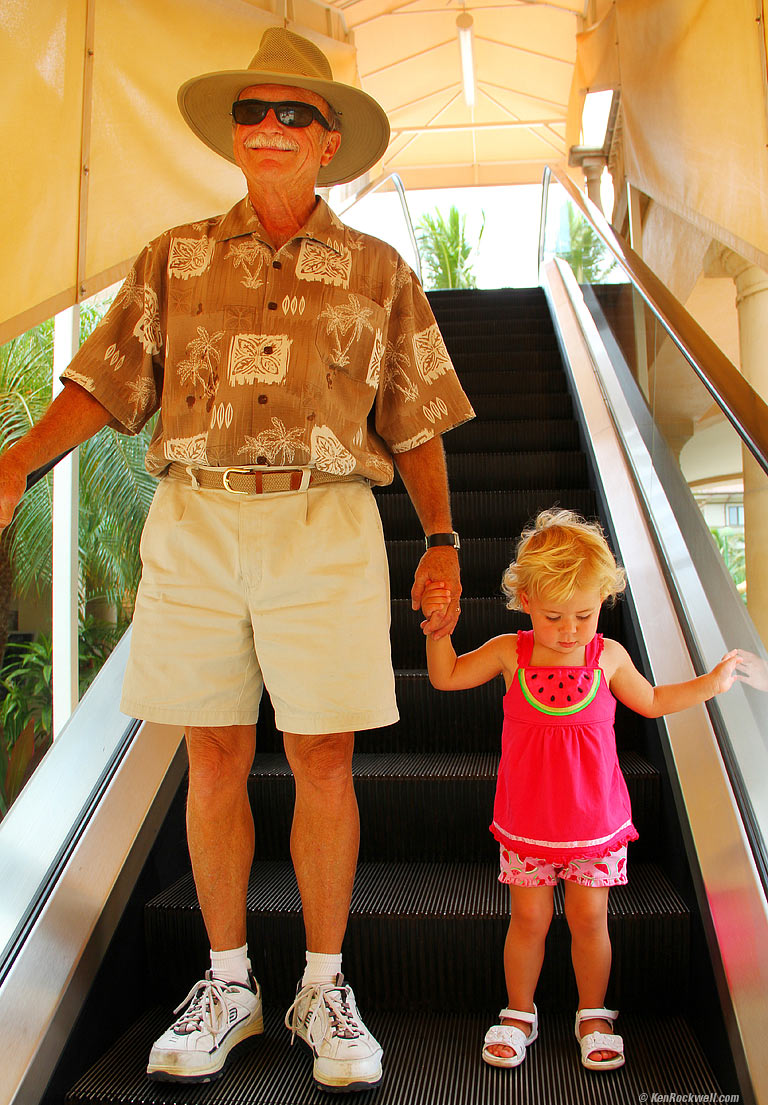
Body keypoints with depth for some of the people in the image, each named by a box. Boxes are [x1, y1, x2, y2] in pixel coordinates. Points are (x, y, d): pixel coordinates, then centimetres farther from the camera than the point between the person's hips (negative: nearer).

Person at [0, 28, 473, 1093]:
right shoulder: (175, 260, 13)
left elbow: (417, 422, 10)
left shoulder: (379, 273, 10)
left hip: (325, 529, -1)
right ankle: (227, 983, 23)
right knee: (216, 760, 6)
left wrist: (442, 541, 3)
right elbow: (104, 380, 5)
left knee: (324, 765, 1)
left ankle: (324, 987, 19)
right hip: (194, 522, 2)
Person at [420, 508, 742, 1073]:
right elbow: (446, 677, 1)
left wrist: (710, 683, 11)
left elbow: (651, 701, 15)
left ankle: (593, 1016, 29)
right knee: (529, 920, 6)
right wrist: (437, 627, -13)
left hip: (595, 821, 1)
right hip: (526, 823, 0)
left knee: (589, 920, 7)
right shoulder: (510, 653, -6)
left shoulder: (609, 656, -3)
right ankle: (519, 1015, 28)